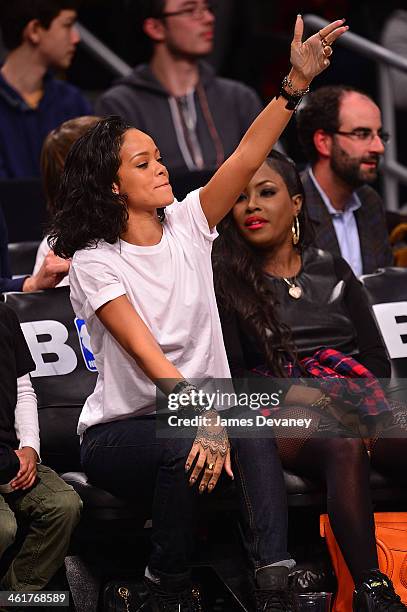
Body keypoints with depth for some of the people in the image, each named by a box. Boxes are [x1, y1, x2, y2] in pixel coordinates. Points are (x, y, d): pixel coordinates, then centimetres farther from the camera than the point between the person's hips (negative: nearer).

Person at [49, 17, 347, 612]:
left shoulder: (186, 225, 5)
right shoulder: (94, 261, -10)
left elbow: (247, 156, -8)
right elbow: (146, 354, -22)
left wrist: (297, 82, -20)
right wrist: (204, 416, -36)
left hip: (200, 409, 4)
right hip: (119, 430, -4)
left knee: (253, 431, -30)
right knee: (183, 449, -36)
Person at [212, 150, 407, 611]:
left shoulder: (332, 271, 23)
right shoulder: (226, 282, 11)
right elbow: (229, 374, 2)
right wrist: (293, 392, -13)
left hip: (349, 405, 3)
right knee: (345, 444, -39)